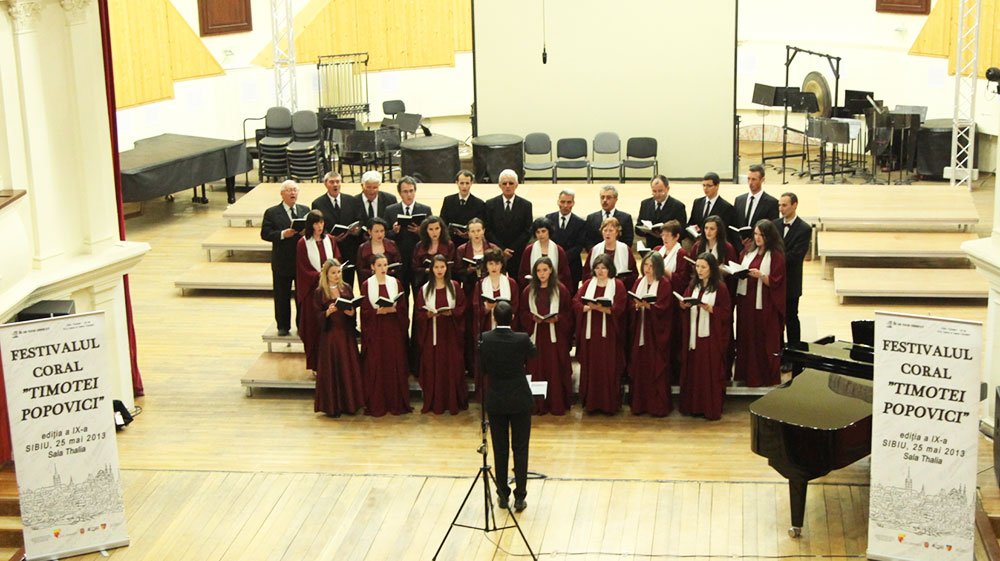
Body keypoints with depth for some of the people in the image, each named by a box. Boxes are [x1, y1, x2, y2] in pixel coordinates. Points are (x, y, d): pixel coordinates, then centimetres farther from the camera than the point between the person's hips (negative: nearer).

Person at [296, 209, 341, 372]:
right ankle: (316, 363, 8)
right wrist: (319, 276, -17)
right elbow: (303, 269, -6)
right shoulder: (303, 243, -4)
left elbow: (337, 261, 7)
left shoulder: (330, 240, 7)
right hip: (312, 288, -3)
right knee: (314, 325, 1)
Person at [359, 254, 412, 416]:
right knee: (375, 367, 0)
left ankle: (397, 403, 10)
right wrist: (378, 311, -18)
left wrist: (391, 309, -15)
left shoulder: (395, 283, 5)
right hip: (374, 331, -1)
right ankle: (376, 405, 7)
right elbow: (365, 311, -3)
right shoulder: (366, 285, 1)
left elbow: (402, 307, 3)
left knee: (395, 365, 2)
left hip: (394, 330, 1)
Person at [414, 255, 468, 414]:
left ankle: (453, 402, 9)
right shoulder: (424, 289, 3)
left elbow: (462, 308, 1)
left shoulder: (454, 287, 2)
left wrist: (451, 312, -17)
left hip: (451, 334, 0)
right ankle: (435, 403, 9)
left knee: (452, 367, 1)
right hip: (431, 334, 1)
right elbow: (418, 313, 2)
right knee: (433, 368, 1)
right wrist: (428, 314, -17)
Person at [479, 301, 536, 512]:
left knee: (500, 449, 11)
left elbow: (482, 368, 0)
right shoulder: (521, 339, -14)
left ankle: (503, 496, 17)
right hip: (520, 400, -1)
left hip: (495, 401, 2)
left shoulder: (484, 339, -10)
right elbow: (533, 352, 8)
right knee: (520, 449, 6)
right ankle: (519, 497, 6)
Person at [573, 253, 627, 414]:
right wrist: (589, 307, -16)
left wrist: (600, 307, -22)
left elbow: (618, 309, -11)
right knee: (590, 368, 4)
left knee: (609, 368, -2)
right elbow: (576, 303, 1)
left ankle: (609, 404, 6)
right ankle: (591, 403, 12)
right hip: (590, 332, 3)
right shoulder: (588, 284, 11)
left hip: (609, 333, -3)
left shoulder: (617, 285, 0)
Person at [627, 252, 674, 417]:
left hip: (657, 332, -5)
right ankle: (640, 404, 11)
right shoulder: (639, 282, 12)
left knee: (656, 369, -4)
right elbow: (631, 303, 8)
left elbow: (662, 307, -12)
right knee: (639, 367, 4)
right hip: (640, 330, 5)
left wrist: (648, 305, -26)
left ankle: (659, 406, 2)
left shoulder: (664, 284, -4)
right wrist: (637, 305, -13)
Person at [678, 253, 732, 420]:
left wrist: (710, 308, -21)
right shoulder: (693, 285, 10)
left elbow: (726, 313, -7)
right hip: (693, 335, 5)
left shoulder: (720, 287, -6)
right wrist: (684, 305, -5)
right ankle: (693, 406, 15)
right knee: (693, 371, 7)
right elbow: (685, 303, 16)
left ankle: (712, 409, 5)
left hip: (711, 336, -5)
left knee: (710, 373, -2)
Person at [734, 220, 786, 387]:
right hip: (746, 302, 6)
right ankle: (747, 374, 18)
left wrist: (760, 275, -26)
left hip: (765, 306, -5)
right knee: (747, 338, 9)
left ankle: (766, 377, 11)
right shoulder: (748, 253, 12)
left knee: (764, 341, 1)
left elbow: (775, 282, -11)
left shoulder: (776, 255, -6)